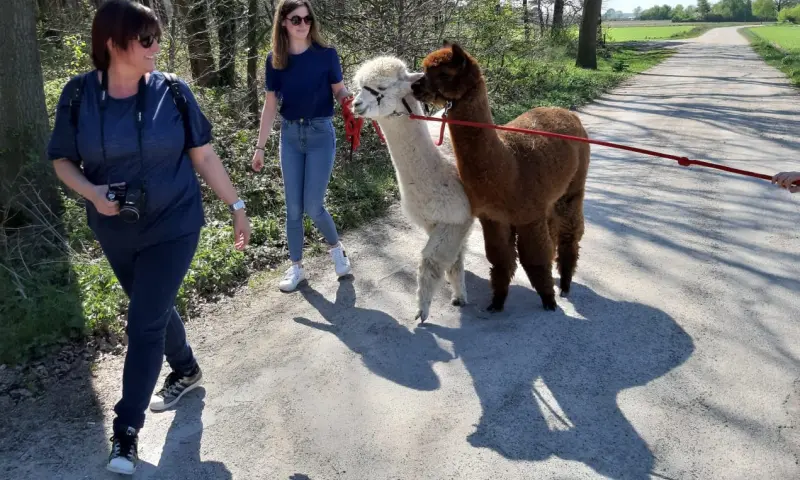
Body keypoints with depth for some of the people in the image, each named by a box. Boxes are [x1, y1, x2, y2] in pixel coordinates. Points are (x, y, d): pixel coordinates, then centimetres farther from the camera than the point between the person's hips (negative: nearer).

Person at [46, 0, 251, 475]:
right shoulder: (79, 95, -7)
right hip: (116, 232, 3)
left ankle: (127, 427, 12)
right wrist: (92, 192, -17)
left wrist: (237, 206, -3)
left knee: (144, 324, -3)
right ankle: (187, 369, 48)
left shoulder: (173, 91, -10)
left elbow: (204, 156, -4)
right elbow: (62, 159, 3)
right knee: (156, 310, 20)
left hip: (173, 227, -3)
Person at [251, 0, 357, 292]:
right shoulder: (274, 60, 2)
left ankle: (335, 247, 26)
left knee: (313, 205, -4)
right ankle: (296, 267, 20)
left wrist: (349, 100, -23)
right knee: (293, 207, 6)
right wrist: (260, 147, 5)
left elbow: (340, 91, 2)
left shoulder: (326, 54, -5)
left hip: (320, 133, -3)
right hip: (290, 135, 3)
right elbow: (270, 105, 6)